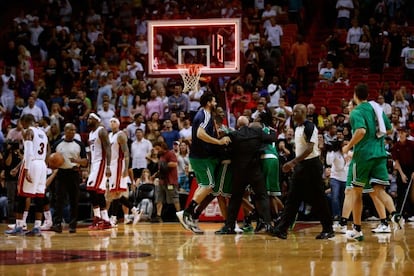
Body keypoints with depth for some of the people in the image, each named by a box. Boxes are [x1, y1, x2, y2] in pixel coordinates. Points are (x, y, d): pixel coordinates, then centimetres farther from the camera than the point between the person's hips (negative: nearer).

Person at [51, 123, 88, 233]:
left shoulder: (79, 144, 6)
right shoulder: (57, 144, 7)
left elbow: (85, 162, 3)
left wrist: (77, 160, -17)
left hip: (74, 173, 0)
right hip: (61, 173, 0)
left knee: (74, 201, 2)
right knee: (59, 200, -8)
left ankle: (73, 225, 7)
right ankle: (57, 224, -12)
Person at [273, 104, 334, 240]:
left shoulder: (309, 127, -14)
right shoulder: (297, 128, 14)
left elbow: (309, 149, -23)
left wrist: (293, 162, -28)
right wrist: (294, 164, 18)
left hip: (311, 165, -9)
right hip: (300, 166, 9)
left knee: (318, 199, -4)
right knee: (292, 198, 3)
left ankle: (328, 230, 4)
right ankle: (282, 228, 1)